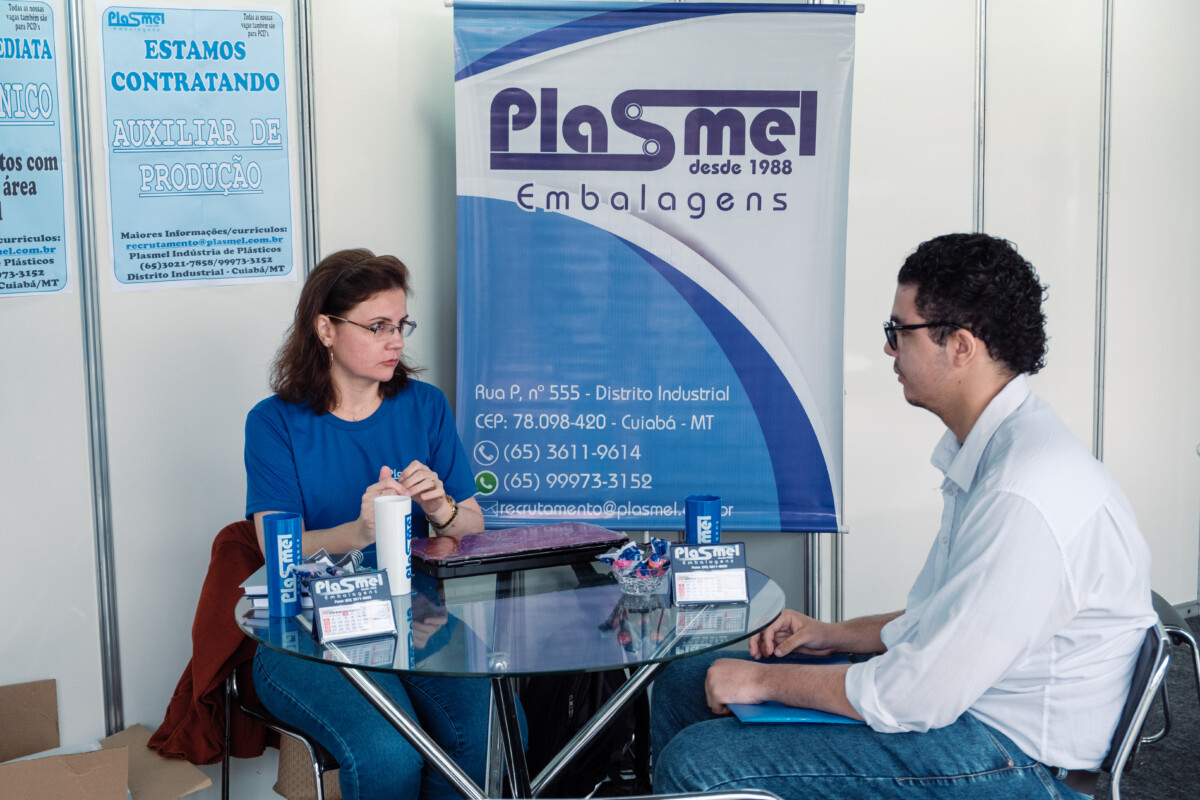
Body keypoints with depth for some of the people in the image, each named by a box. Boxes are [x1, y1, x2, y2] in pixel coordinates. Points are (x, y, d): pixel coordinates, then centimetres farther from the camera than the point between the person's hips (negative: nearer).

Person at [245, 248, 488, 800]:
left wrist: (441, 511, -15)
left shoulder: (425, 407, 10)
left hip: (416, 619, 3)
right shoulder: (276, 423, 1)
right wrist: (359, 532, -30)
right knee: (386, 755, -30)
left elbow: (473, 525, 10)